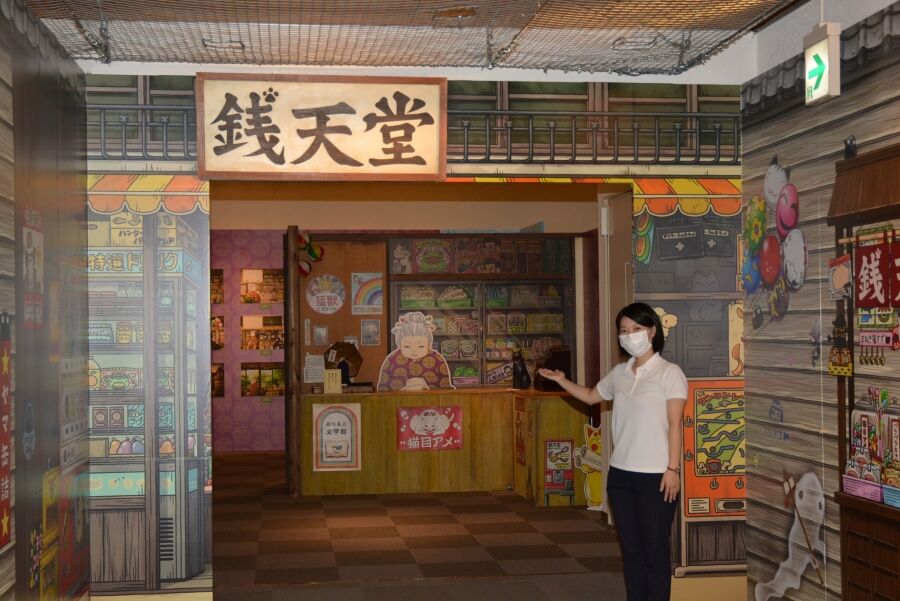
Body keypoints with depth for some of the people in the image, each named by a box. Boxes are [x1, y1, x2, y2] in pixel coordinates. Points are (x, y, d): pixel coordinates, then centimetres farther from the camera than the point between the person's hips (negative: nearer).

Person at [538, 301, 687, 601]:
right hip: (620, 474, 6)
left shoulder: (669, 373, -7)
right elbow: (591, 396, 27)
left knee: (655, 552, 1)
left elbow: (674, 425, -10)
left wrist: (673, 469, -15)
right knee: (631, 549, 13)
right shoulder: (619, 373, 10)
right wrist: (562, 381, 13)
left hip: (655, 476, -6)